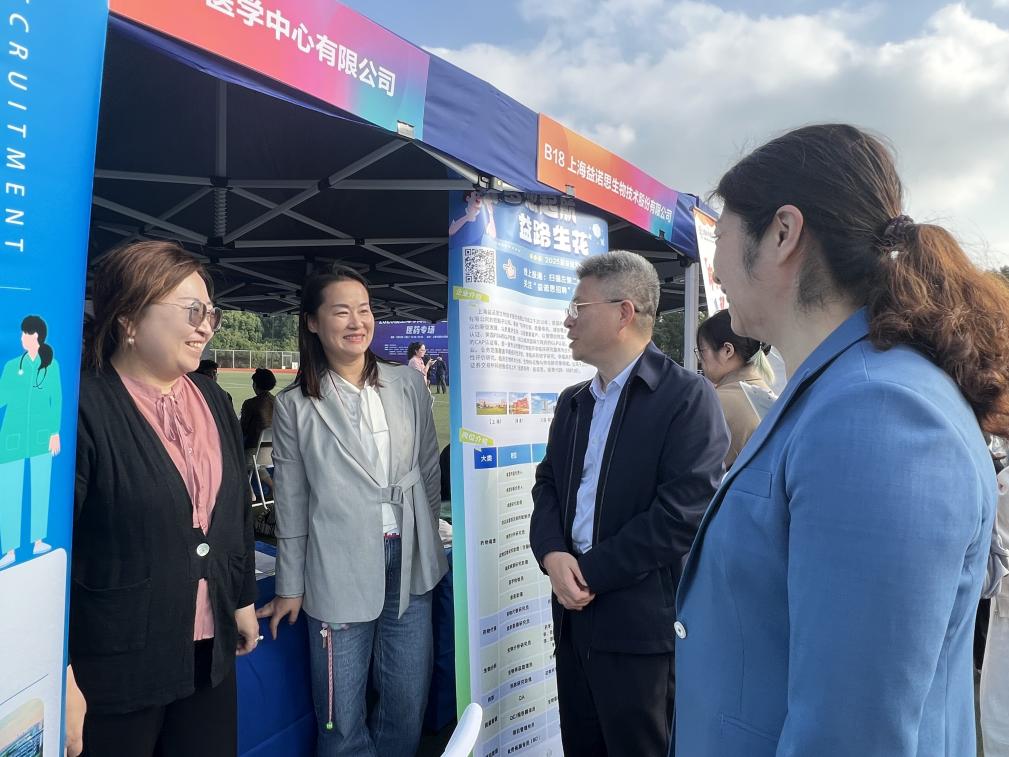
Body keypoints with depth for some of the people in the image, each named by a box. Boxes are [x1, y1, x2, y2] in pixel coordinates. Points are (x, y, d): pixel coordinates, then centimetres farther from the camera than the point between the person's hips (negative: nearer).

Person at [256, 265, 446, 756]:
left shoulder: (408, 385, 3)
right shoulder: (295, 405, -2)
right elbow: (292, 503, 2)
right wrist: (290, 587, 6)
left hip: (408, 562, 3)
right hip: (339, 570, -2)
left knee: (408, 703, 12)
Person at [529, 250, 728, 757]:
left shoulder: (687, 396, -12)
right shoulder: (571, 402, 13)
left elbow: (684, 510, -19)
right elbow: (547, 486, 12)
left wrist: (594, 573, -16)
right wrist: (552, 554, -8)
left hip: (642, 619, -7)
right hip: (574, 611, 7)